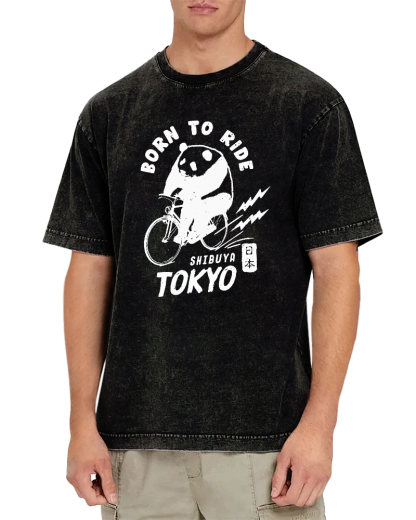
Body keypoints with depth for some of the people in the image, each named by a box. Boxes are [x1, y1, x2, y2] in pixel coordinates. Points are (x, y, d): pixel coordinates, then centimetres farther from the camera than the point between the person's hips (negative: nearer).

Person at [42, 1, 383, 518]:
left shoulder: (310, 103, 0)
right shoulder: (108, 112, 10)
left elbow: (336, 272, -3)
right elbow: (90, 273, 9)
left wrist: (319, 422, -11)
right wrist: (83, 422, 3)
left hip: (268, 437, -2)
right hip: (138, 441, 3)